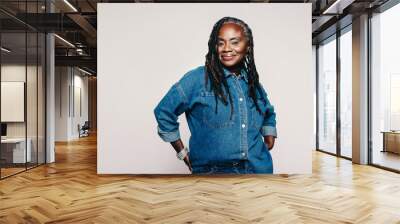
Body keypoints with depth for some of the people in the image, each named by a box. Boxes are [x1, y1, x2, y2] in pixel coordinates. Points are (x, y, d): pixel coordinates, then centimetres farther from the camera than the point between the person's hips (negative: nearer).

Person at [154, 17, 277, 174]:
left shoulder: (253, 83, 8)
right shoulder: (197, 79, -8)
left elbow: (269, 114, 26)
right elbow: (164, 112, -3)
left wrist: (269, 140, 11)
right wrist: (183, 153, -1)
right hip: (212, 170, -4)